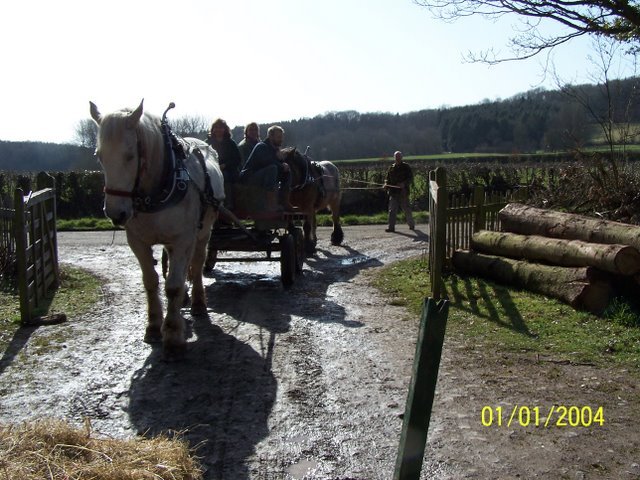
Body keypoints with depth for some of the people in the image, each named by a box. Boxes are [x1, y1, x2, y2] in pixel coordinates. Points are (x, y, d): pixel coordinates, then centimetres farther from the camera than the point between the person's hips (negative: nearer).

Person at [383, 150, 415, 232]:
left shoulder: (406, 167, 0)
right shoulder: (391, 168, 12)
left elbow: (410, 178, -3)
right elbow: (387, 178, 18)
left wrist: (404, 184, -21)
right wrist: (386, 184, -4)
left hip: (403, 192, -3)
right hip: (393, 192, 3)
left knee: (406, 209, 5)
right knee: (392, 210, -1)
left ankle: (411, 224, 25)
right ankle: (391, 227, 2)